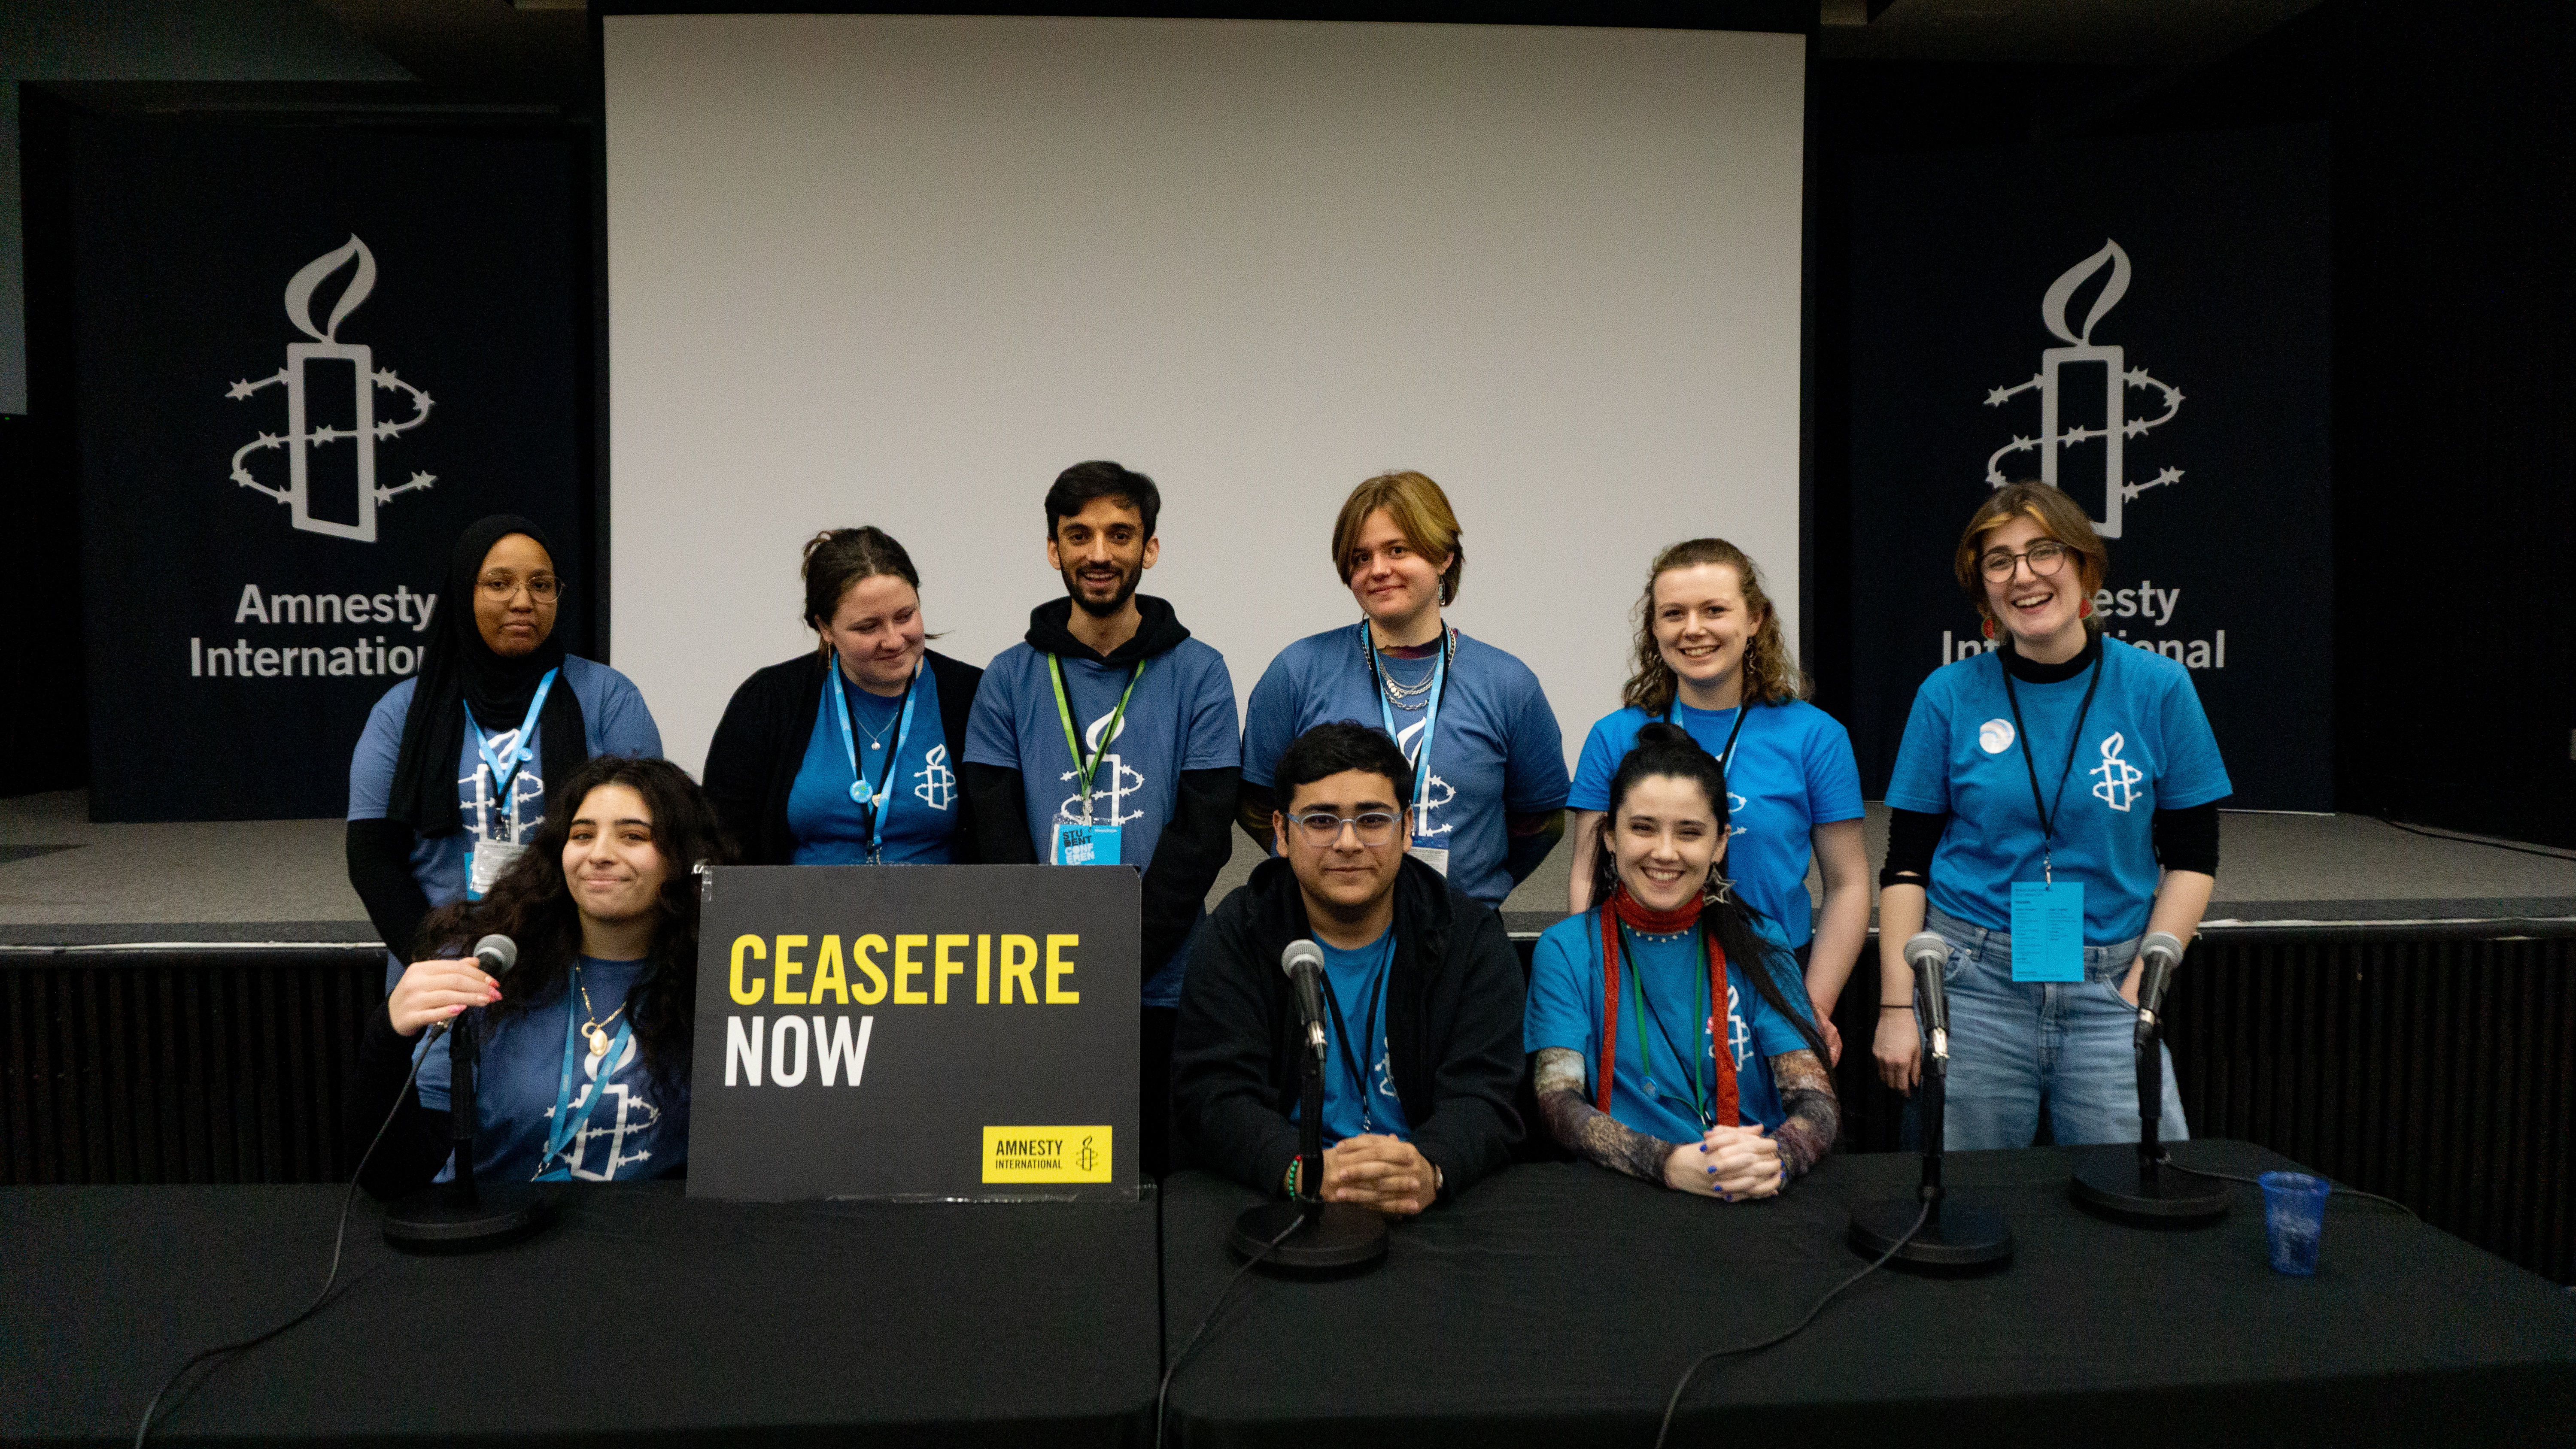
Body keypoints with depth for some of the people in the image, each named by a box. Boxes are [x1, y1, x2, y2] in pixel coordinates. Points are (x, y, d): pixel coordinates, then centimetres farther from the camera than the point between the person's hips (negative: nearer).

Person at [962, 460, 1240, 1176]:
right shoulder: (1011, 679, 6)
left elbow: (1201, 834, -4)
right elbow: (999, 837, 1)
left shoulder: (1198, 674, 2)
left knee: (1159, 1175, 4)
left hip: (1164, 990, -1)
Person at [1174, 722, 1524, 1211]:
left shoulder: (1472, 937, 3)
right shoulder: (1237, 936, 1)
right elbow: (1214, 1096, -9)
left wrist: (1428, 1169, -30)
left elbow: (1482, 1097, -7)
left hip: (1440, 1208, 1)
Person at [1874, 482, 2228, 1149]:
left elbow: (2191, 860, 4)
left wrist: (2144, 982, -6)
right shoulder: (1949, 695, 0)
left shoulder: (2158, 688, 0)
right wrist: (1897, 1005, -5)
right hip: (1972, 982, 0)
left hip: (2106, 989, 1)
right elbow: (1905, 863, 1)